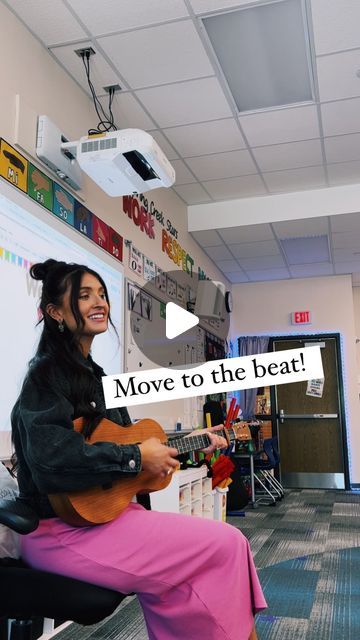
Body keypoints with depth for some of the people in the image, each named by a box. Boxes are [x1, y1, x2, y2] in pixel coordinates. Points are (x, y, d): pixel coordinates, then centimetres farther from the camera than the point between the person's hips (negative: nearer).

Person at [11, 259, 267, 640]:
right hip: (65, 528, -9)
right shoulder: (49, 372, -13)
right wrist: (137, 458, -19)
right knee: (226, 543, -11)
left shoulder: (92, 374, 16)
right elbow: (51, 455, -28)